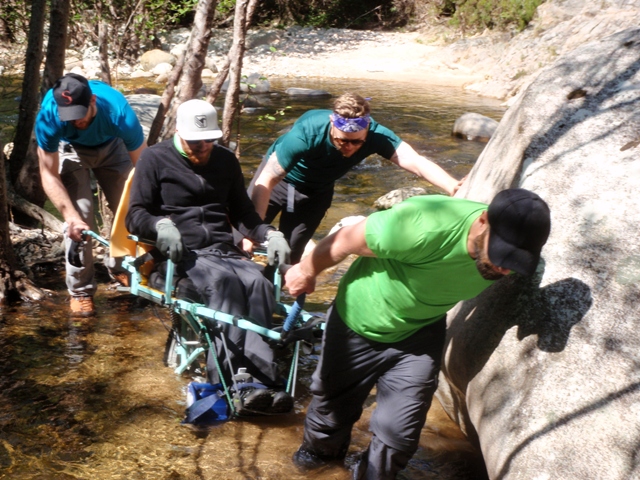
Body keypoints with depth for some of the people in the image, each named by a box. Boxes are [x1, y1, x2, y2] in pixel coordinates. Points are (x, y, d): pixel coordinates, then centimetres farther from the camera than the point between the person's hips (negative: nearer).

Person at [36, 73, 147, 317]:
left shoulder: (119, 113, -41)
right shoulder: (48, 117, -38)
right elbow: (49, 174, -27)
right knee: (80, 219, -14)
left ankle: (122, 267, 22)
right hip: (70, 149, -1)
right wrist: (70, 215, -38)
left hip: (111, 146, 1)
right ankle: (80, 291, -1)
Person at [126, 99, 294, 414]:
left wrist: (269, 234, 6)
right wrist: (161, 225, -19)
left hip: (224, 248, 4)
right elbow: (135, 216, 5)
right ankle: (263, 380, -43)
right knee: (223, 281, -36)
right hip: (182, 251, -4)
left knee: (258, 284, -31)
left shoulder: (226, 161, 22)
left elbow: (242, 212, 26)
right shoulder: (155, 159, 9)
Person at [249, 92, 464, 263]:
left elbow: (416, 161, -44)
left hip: (315, 192, 2)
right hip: (278, 179, -2)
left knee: (288, 255, 0)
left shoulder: (375, 135, -32)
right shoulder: (306, 133, -38)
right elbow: (265, 182, -35)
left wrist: (454, 187, -62)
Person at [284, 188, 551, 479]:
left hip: (418, 337, 3)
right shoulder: (424, 226, -42)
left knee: (398, 432, 0)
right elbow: (345, 240, -25)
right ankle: (319, 450, 53)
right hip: (359, 325, -3)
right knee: (332, 404, 19)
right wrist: (306, 271, -8)